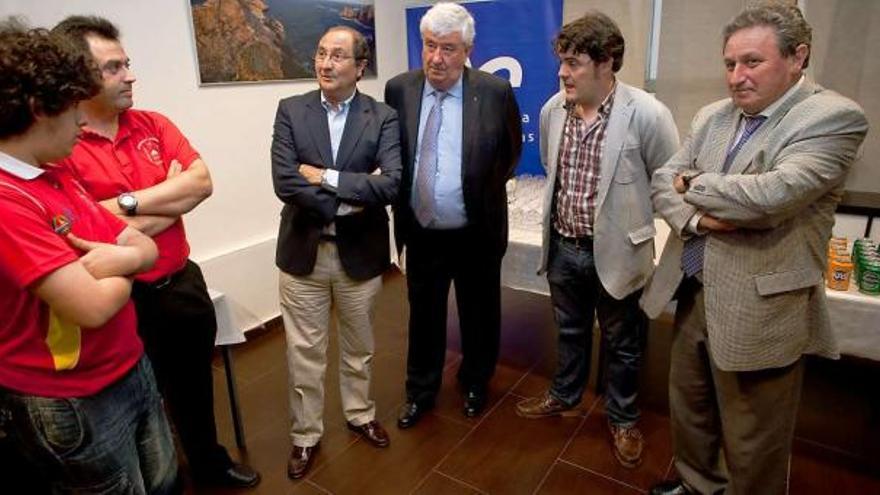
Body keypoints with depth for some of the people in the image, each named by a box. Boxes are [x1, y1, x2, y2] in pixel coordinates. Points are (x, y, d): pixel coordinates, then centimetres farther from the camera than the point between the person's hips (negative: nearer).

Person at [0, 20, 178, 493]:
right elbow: (94, 307, -29)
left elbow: (147, 248, 5)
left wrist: (122, 256, -19)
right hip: (72, 404, -8)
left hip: (132, 368, 8)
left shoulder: (57, 176, 6)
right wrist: (123, 267, -7)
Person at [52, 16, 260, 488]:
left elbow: (202, 182, -9)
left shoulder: (154, 124, 1)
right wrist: (172, 198, -12)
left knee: (195, 385, 23)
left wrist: (130, 203, -17)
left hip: (184, 282, 5)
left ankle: (210, 463, 47)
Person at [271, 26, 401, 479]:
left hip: (360, 252, 0)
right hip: (303, 251, 0)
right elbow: (284, 182, -15)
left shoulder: (383, 117, -4)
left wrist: (326, 177, -19)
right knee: (304, 352, 12)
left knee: (358, 346, 19)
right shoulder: (290, 110, -2)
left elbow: (391, 184, -18)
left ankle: (359, 414, 44)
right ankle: (305, 435, 33)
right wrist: (351, 198, -18)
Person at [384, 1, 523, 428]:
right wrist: (403, 199, 2)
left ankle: (475, 385, 43)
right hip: (421, 233, 2)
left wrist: (484, 191, 3)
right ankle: (420, 391, 39)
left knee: (479, 315, 17)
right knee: (423, 316, 17)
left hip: (477, 235, -1)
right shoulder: (398, 89, -5)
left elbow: (510, 153, 5)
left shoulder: (495, 92, -11)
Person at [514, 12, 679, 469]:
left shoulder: (647, 115, -19)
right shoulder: (552, 109, -4)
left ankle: (622, 419, 39)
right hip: (563, 246, 4)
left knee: (621, 343, 16)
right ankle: (564, 395, 47)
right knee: (570, 331, 24)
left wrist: (625, 215, -3)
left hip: (615, 251, -4)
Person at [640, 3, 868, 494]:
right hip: (693, 295, 7)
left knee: (752, 444, 12)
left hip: (757, 313, -6)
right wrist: (695, 217, -16)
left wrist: (693, 185, -10)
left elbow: (772, 195, -26)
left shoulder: (835, 117, -12)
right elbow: (664, 179, 5)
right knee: (688, 411, 24)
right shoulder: (713, 116, 8)